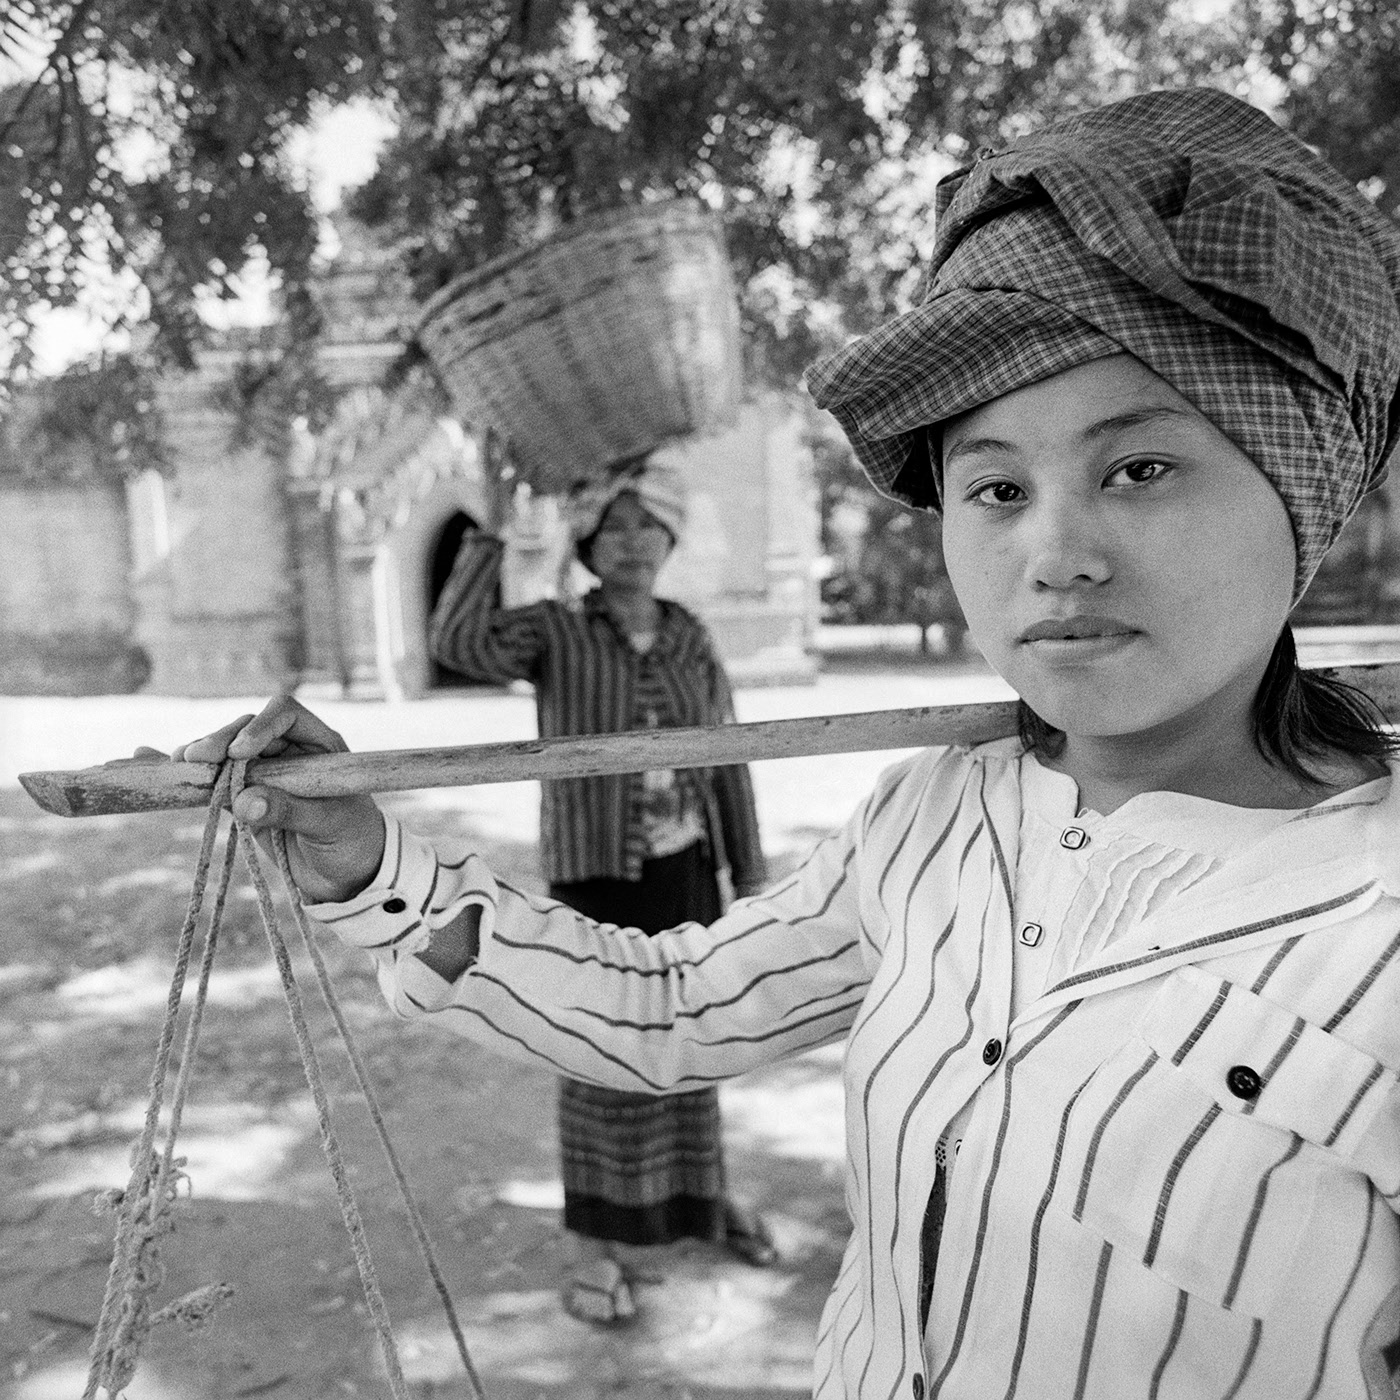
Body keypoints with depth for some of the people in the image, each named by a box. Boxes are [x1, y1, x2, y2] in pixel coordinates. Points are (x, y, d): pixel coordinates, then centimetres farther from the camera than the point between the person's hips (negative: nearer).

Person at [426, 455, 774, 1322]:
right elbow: (458, 643, -28)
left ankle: (703, 1193, 38)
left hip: (686, 869, 4)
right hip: (594, 876, -3)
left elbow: (727, 763, 4)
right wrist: (493, 533, -20)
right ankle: (597, 1243, 21)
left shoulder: (693, 641, 1)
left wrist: (753, 878, 4)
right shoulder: (555, 632, -9)